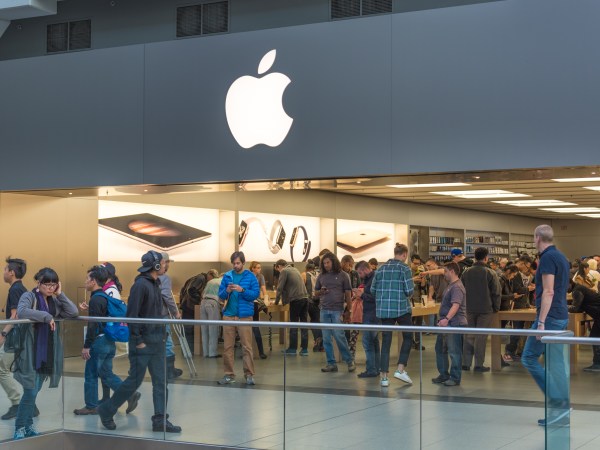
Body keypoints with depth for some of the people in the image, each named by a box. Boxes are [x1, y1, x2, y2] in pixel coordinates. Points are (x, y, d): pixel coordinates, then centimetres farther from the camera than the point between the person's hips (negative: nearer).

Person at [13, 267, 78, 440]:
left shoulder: (54, 300, 11)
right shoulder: (29, 296, -7)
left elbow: (73, 312, 1)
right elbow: (21, 311, -28)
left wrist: (60, 294, -4)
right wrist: (46, 316, -28)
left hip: (47, 354, 6)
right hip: (30, 353, -6)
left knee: (34, 392, 14)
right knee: (30, 392, -6)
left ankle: (28, 426, 26)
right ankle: (19, 428, 7)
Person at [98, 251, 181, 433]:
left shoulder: (155, 284, 13)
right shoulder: (140, 285, -15)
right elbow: (132, 314, -19)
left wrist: (162, 333, 11)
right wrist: (137, 341, -18)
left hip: (157, 342, 9)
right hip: (143, 342, -9)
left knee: (160, 382, 6)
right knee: (134, 381, -1)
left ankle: (160, 420, 9)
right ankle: (106, 410, 16)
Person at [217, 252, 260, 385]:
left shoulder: (250, 276, 1)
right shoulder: (227, 276, 8)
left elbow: (256, 294, -5)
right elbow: (220, 295, 8)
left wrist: (242, 290, -19)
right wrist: (227, 291, -13)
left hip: (245, 316, -3)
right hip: (229, 315, 3)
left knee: (247, 346, -2)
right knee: (228, 346, 5)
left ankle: (249, 374, 4)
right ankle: (229, 374, 13)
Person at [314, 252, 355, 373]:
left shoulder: (342, 275, 1)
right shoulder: (321, 276, 11)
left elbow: (348, 294, 1)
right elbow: (316, 293, 19)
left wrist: (348, 310, -4)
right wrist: (321, 292, -4)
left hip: (337, 310, -4)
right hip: (324, 310, 4)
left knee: (339, 335, -8)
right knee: (326, 338, 3)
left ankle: (349, 361, 6)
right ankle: (331, 363, 11)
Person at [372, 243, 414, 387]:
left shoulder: (381, 268, 8)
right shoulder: (404, 268, -7)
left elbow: (373, 290, 10)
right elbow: (409, 291, -13)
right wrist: (410, 291, 10)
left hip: (383, 309, 4)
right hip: (402, 309, -4)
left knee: (386, 341, 7)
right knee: (408, 337, 15)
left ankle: (384, 377, 5)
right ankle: (401, 369, 5)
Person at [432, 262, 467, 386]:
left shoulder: (457, 287, -17)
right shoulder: (450, 285, 16)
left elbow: (455, 305, -30)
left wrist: (447, 319, -40)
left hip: (454, 324, -11)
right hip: (445, 324, 11)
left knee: (454, 351, -4)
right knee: (440, 349, 17)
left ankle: (455, 378, 3)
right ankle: (443, 375, 27)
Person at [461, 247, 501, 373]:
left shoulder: (466, 272, 5)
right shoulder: (490, 273, -9)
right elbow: (496, 293, -6)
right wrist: (496, 308, 5)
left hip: (469, 309, 4)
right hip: (485, 310, -4)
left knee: (469, 336, 10)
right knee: (481, 336, -1)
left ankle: (466, 363, 10)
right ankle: (479, 364, 1)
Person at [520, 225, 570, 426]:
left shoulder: (547, 258, -14)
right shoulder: (561, 257, 15)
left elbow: (548, 292, -20)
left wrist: (541, 322, -21)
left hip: (550, 316, -9)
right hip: (561, 316, 9)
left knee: (529, 357, -4)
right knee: (555, 362, 10)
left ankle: (558, 401, -9)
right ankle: (560, 407, 10)